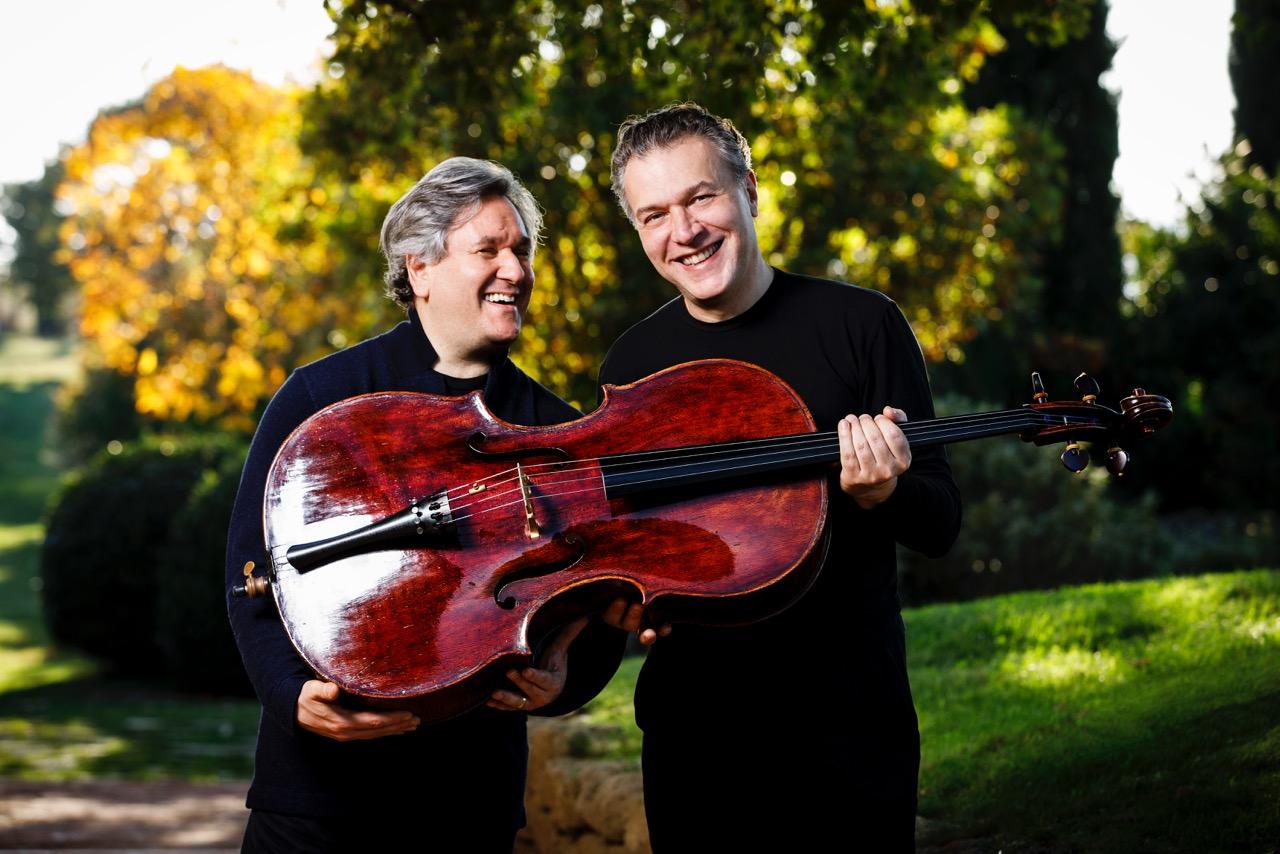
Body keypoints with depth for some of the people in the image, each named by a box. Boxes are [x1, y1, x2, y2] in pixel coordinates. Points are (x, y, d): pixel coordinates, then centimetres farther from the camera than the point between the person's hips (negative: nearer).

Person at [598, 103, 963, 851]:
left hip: (849, 724, -2)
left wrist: (882, 493, -26)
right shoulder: (631, 364, 4)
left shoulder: (861, 324, -5)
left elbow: (940, 524, -5)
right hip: (692, 726, 3)